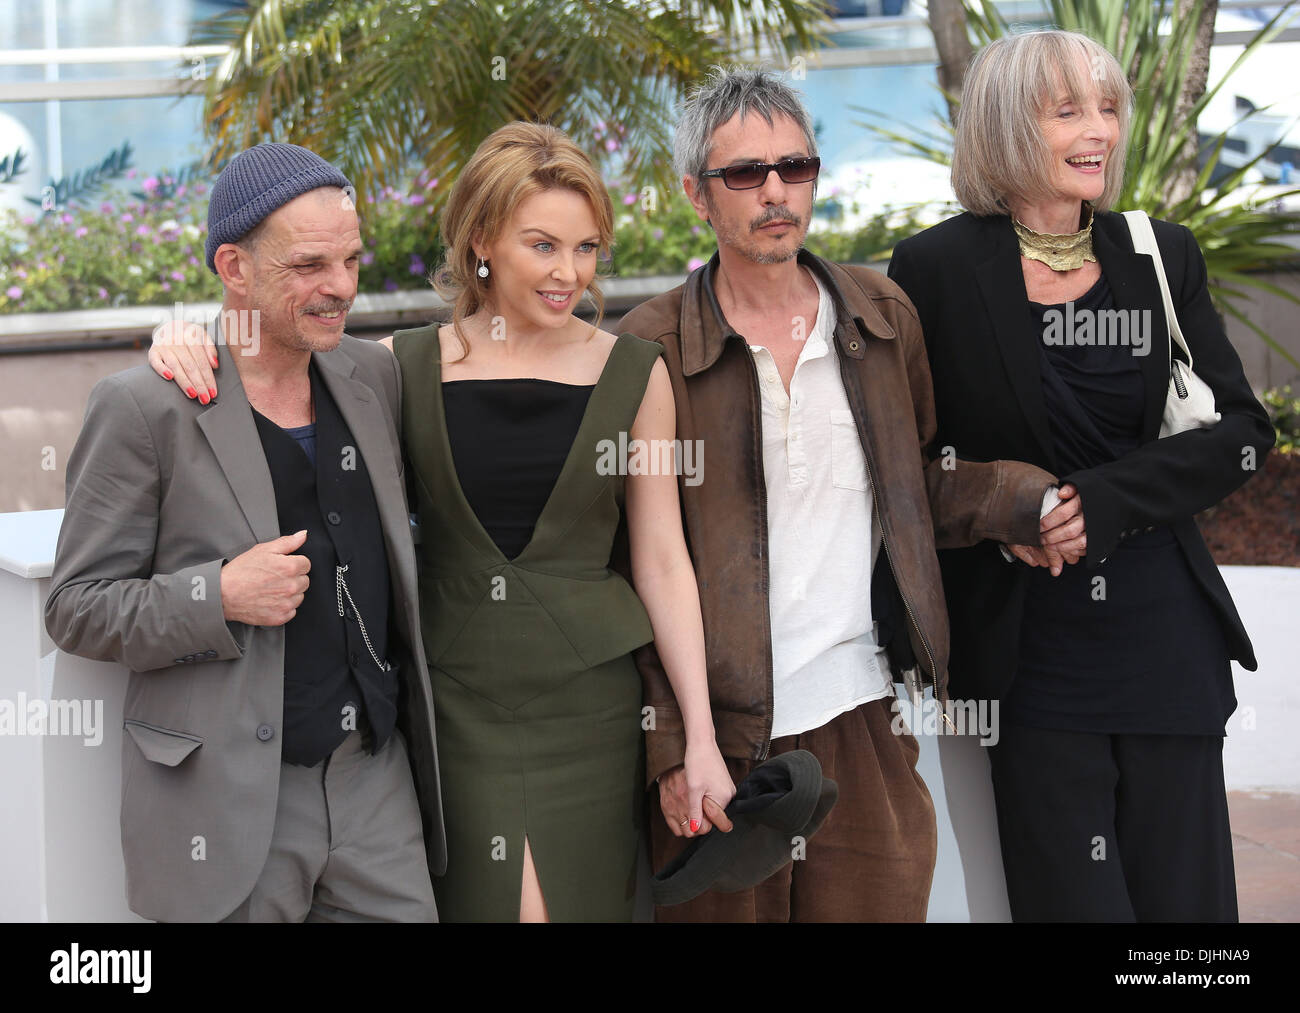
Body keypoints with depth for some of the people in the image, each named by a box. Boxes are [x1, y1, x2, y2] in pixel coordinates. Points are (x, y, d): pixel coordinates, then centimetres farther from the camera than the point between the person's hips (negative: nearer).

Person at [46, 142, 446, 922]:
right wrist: (216, 597, -20)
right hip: (229, 808, -5)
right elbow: (76, 609, -6)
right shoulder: (144, 409, -8)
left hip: (377, 780, 5)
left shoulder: (372, 375, 9)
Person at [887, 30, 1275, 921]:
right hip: (1032, 644, -3)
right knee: (1072, 895, -1)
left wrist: (1106, 499, -12)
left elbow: (1243, 433, 3)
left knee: (1186, 894, 5)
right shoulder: (938, 269, -3)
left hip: (1165, 638, 3)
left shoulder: (1165, 258, 7)